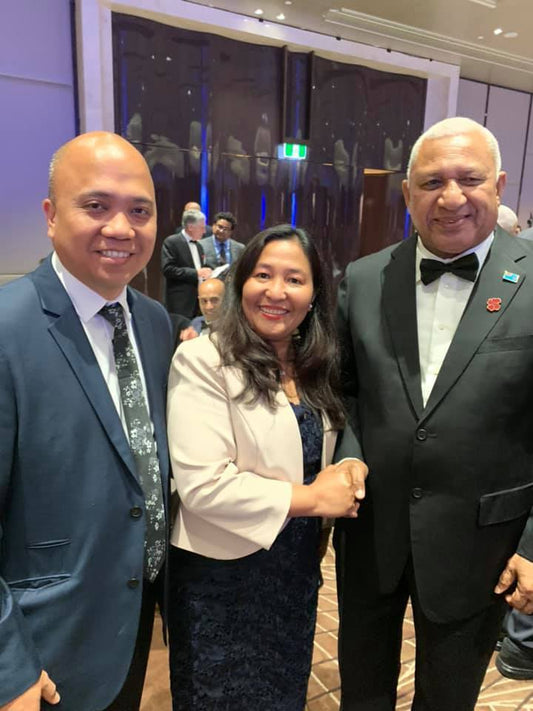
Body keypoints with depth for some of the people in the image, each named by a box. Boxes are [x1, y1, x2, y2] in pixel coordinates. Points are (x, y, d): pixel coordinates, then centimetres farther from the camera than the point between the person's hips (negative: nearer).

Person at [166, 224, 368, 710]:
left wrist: (347, 470, -11)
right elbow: (202, 485, -24)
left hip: (297, 567, 6)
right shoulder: (203, 360, -19)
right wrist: (311, 497, -19)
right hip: (225, 574, -5)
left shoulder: (314, 367, 1)